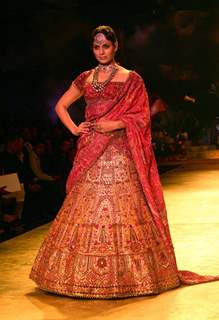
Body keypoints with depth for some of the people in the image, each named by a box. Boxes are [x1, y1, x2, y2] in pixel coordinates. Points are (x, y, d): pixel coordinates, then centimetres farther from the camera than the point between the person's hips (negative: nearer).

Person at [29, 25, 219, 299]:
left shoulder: (131, 79, 3)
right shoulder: (85, 78, 15)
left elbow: (142, 116, -1)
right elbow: (61, 106, 21)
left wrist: (115, 124, -14)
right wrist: (74, 129, 5)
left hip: (120, 153, -4)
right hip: (91, 153, 4)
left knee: (122, 208, -7)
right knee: (86, 207, 2)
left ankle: (126, 273, 2)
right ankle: (84, 273, 10)